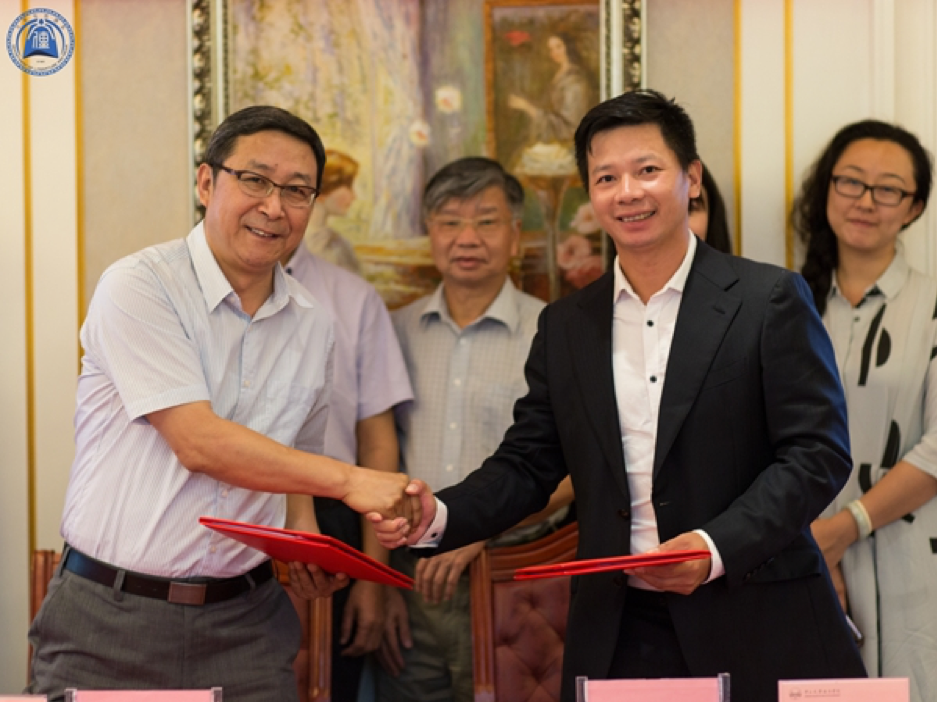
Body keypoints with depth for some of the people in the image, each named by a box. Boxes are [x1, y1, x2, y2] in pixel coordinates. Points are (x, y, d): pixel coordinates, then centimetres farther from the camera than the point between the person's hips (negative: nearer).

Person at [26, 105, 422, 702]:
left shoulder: (313, 324, 9)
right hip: (113, 616, -4)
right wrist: (348, 480, -22)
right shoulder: (138, 287, -11)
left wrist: (307, 548, 3)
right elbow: (198, 442, -19)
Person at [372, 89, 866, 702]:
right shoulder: (565, 326, 10)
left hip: (754, 628, -3)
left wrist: (717, 547, -20)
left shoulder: (770, 300, -3)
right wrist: (439, 517, -8)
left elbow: (819, 452, -8)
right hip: (617, 634, 3)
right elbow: (528, 463, 11)